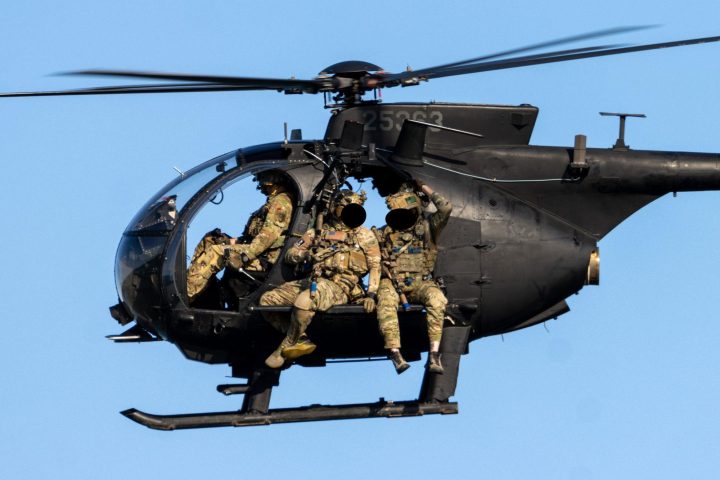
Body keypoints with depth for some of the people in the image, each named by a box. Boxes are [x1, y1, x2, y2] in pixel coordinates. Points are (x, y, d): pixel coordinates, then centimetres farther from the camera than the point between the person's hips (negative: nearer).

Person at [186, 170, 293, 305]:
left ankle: (187, 293, -22)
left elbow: (269, 235, -22)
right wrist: (234, 241, 10)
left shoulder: (281, 203, -11)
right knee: (209, 240, 9)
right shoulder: (274, 201, 21)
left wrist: (245, 254, -28)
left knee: (215, 253, -21)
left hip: (263, 261, -11)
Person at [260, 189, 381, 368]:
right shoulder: (318, 232, 21)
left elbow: (375, 266, 6)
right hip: (313, 281, 5)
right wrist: (305, 254, -5)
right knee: (267, 300, -10)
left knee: (304, 302, -37)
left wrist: (371, 294, -8)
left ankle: (285, 348, -17)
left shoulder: (364, 236, 13)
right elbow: (290, 255, 18)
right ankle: (301, 340, -6)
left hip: (340, 286, -5)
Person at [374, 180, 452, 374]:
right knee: (386, 300, -35)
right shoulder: (385, 233, 17)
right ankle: (395, 353, -43)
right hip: (392, 282, 0)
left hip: (420, 283, 0)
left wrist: (425, 188, 7)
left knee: (436, 298, -34)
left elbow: (446, 208, -1)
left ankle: (434, 354, -37)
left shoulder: (426, 227, 12)